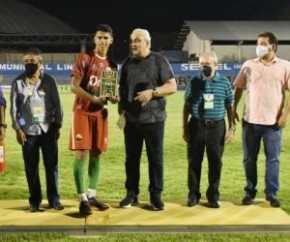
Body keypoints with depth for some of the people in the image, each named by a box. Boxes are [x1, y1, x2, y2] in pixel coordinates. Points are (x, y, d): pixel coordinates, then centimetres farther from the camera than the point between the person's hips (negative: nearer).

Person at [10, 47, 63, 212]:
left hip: (48, 130, 0)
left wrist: (57, 126, 0)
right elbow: (14, 107, 3)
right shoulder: (18, 82, 2)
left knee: (52, 166, 3)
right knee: (31, 168, 4)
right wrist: (17, 129, -4)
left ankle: (54, 199, 14)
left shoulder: (49, 81, 1)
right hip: (28, 131, 0)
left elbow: (57, 105, 4)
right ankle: (35, 201, 15)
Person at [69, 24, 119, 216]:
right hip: (83, 112, -5)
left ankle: (92, 195, 18)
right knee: (81, 154, -7)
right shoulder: (84, 59, -6)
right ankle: (83, 199, -2)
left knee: (96, 154, 8)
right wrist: (94, 99, -23)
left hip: (101, 113, 6)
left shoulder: (112, 65, 11)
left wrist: (113, 98, -6)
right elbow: (74, 86, -12)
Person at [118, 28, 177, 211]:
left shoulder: (159, 61, -3)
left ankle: (156, 195, 13)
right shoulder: (128, 63, 11)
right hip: (131, 119, 4)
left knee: (156, 158, 3)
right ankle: (132, 194, 19)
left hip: (153, 119, -4)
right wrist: (121, 110, 6)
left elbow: (172, 87, -6)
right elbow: (122, 89, 17)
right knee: (132, 158, 8)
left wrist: (152, 92, -19)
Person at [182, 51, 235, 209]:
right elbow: (187, 106, 6)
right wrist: (185, 128, 3)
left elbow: (230, 106, 7)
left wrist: (231, 128, 3)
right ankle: (193, 194, 16)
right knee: (194, 161, 4)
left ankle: (213, 196, 16)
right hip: (196, 126, 0)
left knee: (215, 162, 5)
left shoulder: (224, 82, 2)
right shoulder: (194, 82, 2)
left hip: (216, 126, 0)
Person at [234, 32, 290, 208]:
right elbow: (239, 89, 12)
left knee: (273, 159, 4)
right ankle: (250, 192, 19)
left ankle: (271, 194, 14)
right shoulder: (249, 65, 6)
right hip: (250, 120, 2)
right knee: (249, 159, 8)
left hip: (273, 121, -2)